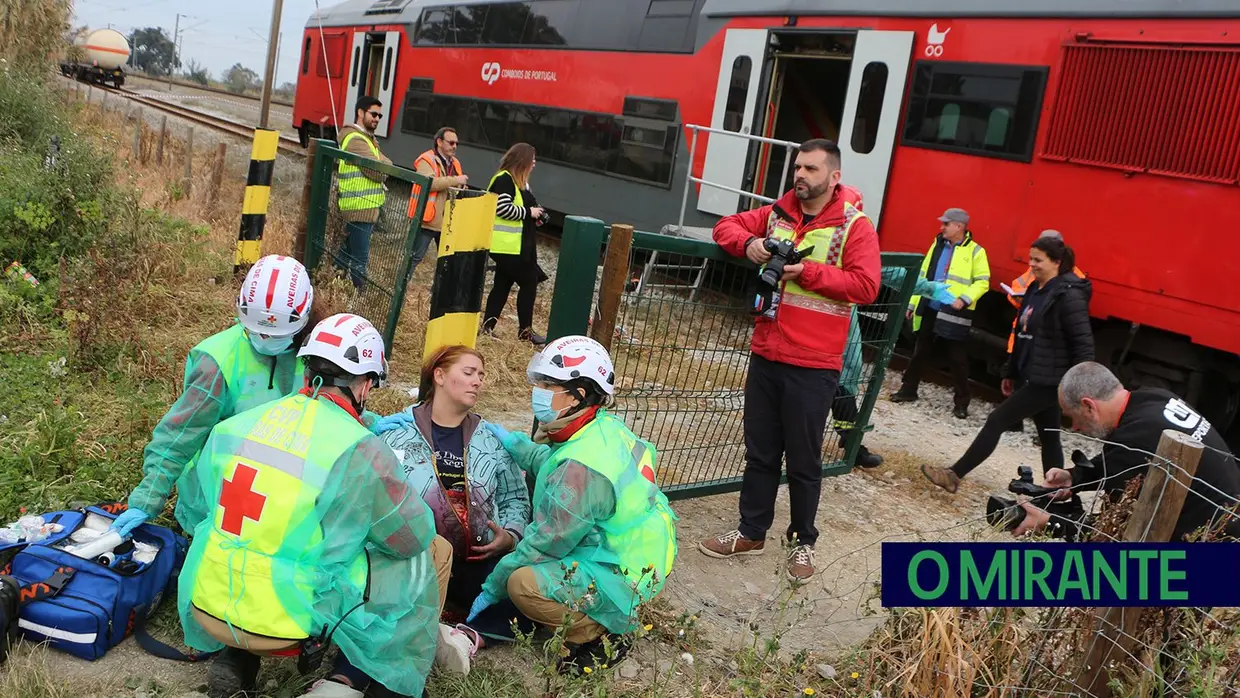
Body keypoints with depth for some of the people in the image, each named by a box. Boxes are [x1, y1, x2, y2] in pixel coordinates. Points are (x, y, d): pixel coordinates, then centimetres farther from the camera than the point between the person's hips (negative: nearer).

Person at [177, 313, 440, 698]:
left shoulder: (232, 427, 0)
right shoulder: (361, 451, -16)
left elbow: (196, 514, 14)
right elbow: (415, 534, -4)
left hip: (207, 609, 6)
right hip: (285, 624, -5)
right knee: (414, 564, 9)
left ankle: (235, 660, 22)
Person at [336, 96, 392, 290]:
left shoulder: (367, 138, 20)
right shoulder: (356, 140, -15)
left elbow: (383, 161, 16)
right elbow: (379, 172, -20)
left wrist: (381, 164, -5)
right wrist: (385, 164, -1)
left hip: (359, 207, 11)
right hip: (361, 207, -11)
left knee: (347, 253, 17)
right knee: (360, 259, -8)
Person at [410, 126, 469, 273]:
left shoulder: (455, 163, 17)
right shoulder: (427, 160, -9)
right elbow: (428, 182, -27)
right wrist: (455, 180, -24)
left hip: (448, 222, 8)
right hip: (428, 220, -8)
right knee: (415, 257, -3)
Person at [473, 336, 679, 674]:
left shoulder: (582, 467, -31)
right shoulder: (604, 427, -3)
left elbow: (546, 542, -22)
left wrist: (492, 589, -10)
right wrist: (514, 444, 12)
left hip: (619, 577, -10)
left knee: (523, 582, -24)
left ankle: (599, 638, -2)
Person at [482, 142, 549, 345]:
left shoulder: (520, 182, 18)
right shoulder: (504, 180, -13)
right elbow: (501, 207, -22)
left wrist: (534, 217, 8)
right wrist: (529, 212, -14)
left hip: (518, 246, 10)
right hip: (507, 245, -10)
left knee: (503, 284, 11)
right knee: (529, 283, -4)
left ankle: (487, 326, 15)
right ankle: (525, 330, 4)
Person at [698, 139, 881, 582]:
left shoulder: (855, 226, -7)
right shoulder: (776, 214, 7)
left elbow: (866, 286, -15)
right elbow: (726, 226, 15)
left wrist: (808, 271, -22)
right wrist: (748, 244, -7)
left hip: (813, 366, -5)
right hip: (766, 355, 5)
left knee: (804, 460, 7)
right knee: (759, 451, 15)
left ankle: (803, 541, 26)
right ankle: (751, 533, 30)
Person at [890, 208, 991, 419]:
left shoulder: (975, 251, -4)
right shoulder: (938, 245, 12)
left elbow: (983, 282, -6)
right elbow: (923, 276, 16)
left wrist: (965, 299, -20)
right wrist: (912, 303, 15)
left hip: (954, 314, -5)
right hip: (929, 310, 5)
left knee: (958, 360, 2)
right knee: (920, 352, 14)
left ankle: (961, 403, 10)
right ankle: (908, 389, 26)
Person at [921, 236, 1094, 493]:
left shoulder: (1069, 295, -16)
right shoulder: (1036, 290, 11)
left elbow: (1084, 343, -18)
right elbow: (1024, 334, 16)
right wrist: (1011, 372, 19)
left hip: (1048, 381, -9)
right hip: (1031, 377, 9)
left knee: (997, 420, -6)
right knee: (1049, 437, 14)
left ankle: (954, 475, 0)